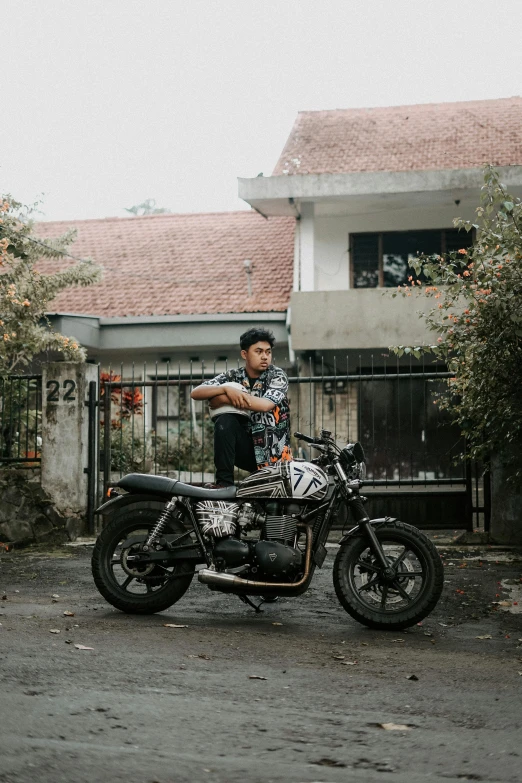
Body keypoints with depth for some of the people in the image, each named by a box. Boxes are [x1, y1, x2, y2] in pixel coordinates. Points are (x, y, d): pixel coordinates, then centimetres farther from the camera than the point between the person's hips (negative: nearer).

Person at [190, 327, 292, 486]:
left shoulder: (277, 376, -4)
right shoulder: (233, 377, 2)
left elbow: (266, 405, -23)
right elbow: (195, 393, -7)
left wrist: (224, 398, -20)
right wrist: (226, 389, -24)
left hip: (273, 452, -1)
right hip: (245, 446, 1)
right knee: (225, 421, -26)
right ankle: (224, 482, -23)